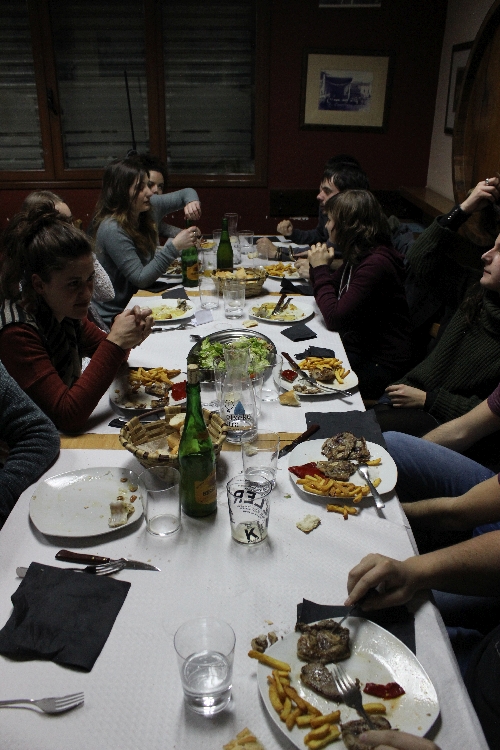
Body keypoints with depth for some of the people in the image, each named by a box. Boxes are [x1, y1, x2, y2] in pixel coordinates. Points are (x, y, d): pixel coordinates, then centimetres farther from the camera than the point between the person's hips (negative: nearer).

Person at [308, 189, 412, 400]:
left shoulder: (376, 263, -24)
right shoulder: (357, 256, 7)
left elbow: (335, 319, -26)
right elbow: (332, 294, 19)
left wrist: (321, 269, -15)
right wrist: (318, 266, 0)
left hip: (380, 365, -9)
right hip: (356, 347, 9)